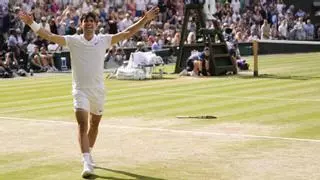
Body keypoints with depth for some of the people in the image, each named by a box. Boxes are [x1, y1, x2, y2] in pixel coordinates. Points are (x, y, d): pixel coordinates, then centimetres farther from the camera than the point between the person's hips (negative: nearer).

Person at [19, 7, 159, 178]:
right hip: (80, 90, -3)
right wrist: (32, 23, -20)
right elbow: (50, 36, -9)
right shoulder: (73, 40, -3)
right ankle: (87, 163, -19)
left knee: (94, 125, 16)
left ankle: (88, 154, 38)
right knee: (82, 124, -15)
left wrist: (144, 20, -4)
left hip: (98, 90, 3)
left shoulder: (103, 40, 1)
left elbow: (127, 33, 2)